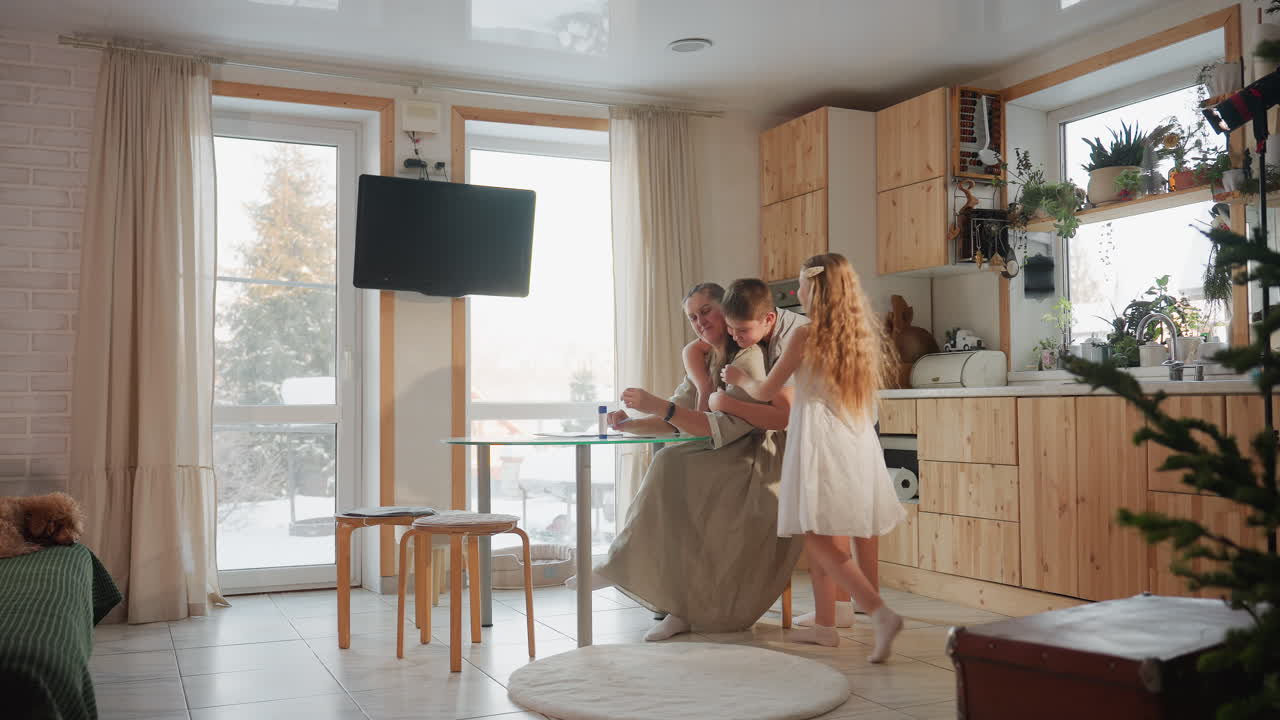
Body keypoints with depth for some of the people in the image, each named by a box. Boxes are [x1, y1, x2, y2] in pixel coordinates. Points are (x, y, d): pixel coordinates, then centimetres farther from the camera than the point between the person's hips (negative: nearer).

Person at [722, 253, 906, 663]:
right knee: (822, 537, 15)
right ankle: (824, 624, 21)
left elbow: (765, 392, -1)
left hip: (820, 440, -7)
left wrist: (739, 378, 20)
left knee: (820, 538, -6)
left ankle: (880, 614, -20)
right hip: (858, 441, 7)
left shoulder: (806, 337, -9)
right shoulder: (863, 335, 9)